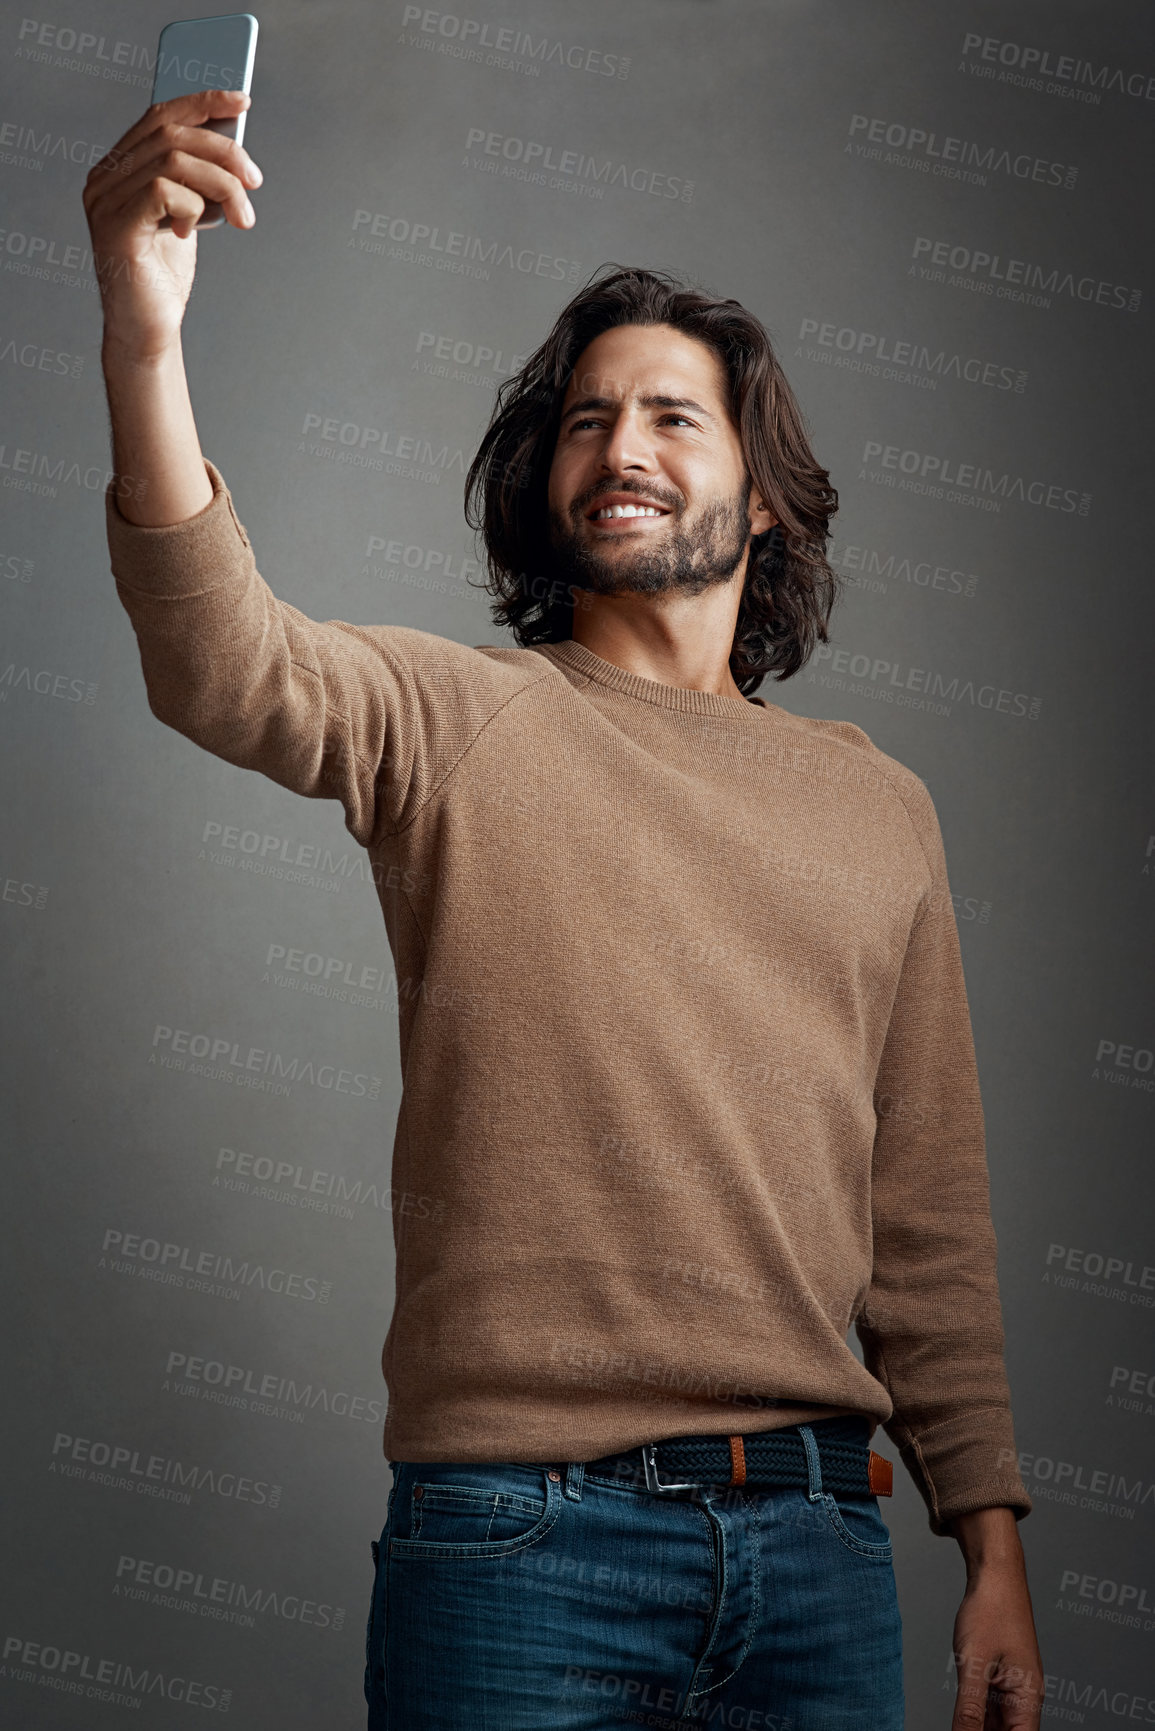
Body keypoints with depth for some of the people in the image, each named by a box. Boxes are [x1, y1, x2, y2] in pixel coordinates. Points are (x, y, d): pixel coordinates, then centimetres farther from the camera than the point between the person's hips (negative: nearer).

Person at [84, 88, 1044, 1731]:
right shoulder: (455, 718, 2)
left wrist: (991, 1537, 9)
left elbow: (931, 1215, 13)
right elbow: (231, 668, -21)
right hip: (522, 1535, -3)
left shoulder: (879, 806, 13)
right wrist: (145, 341, -36)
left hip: (816, 1541, 4)